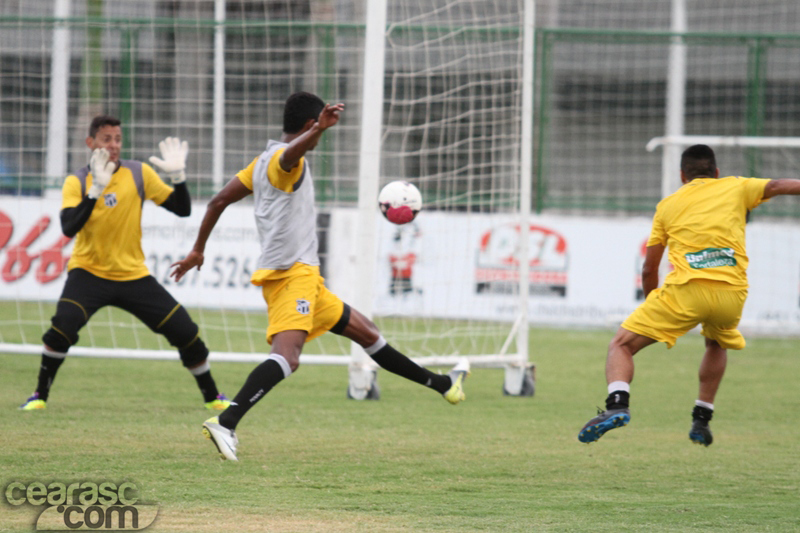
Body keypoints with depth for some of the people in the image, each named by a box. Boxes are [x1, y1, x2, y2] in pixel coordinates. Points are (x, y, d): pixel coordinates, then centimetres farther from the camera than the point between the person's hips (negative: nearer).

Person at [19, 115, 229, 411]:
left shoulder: (139, 174, -1)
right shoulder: (76, 182, -7)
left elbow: (182, 209, 0)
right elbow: (69, 228, -24)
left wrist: (177, 175, -17)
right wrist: (96, 189, -33)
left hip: (133, 275, 2)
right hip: (89, 273, -2)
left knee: (185, 331, -4)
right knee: (64, 325, -29)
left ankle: (212, 397, 17)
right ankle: (40, 395, -10)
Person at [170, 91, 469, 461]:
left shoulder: (263, 161, 20)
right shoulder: (284, 157, -8)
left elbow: (219, 201, 21)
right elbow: (291, 155, -36)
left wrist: (197, 250, 28)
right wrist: (319, 129, -54)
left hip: (303, 277, 11)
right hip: (291, 272, -11)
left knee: (361, 329, 21)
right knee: (287, 355, -28)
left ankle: (440, 384, 34)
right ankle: (225, 423, -42)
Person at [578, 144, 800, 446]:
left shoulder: (668, 205, 21)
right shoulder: (736, 188, 20)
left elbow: (649, 270, 22)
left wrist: (652, 305, 36)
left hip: (686, 289, -2)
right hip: (732, 292, 2)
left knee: (622, 345, 3)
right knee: (717, 344, 36)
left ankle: (617, 404, -25)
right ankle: (702, 419, 28)